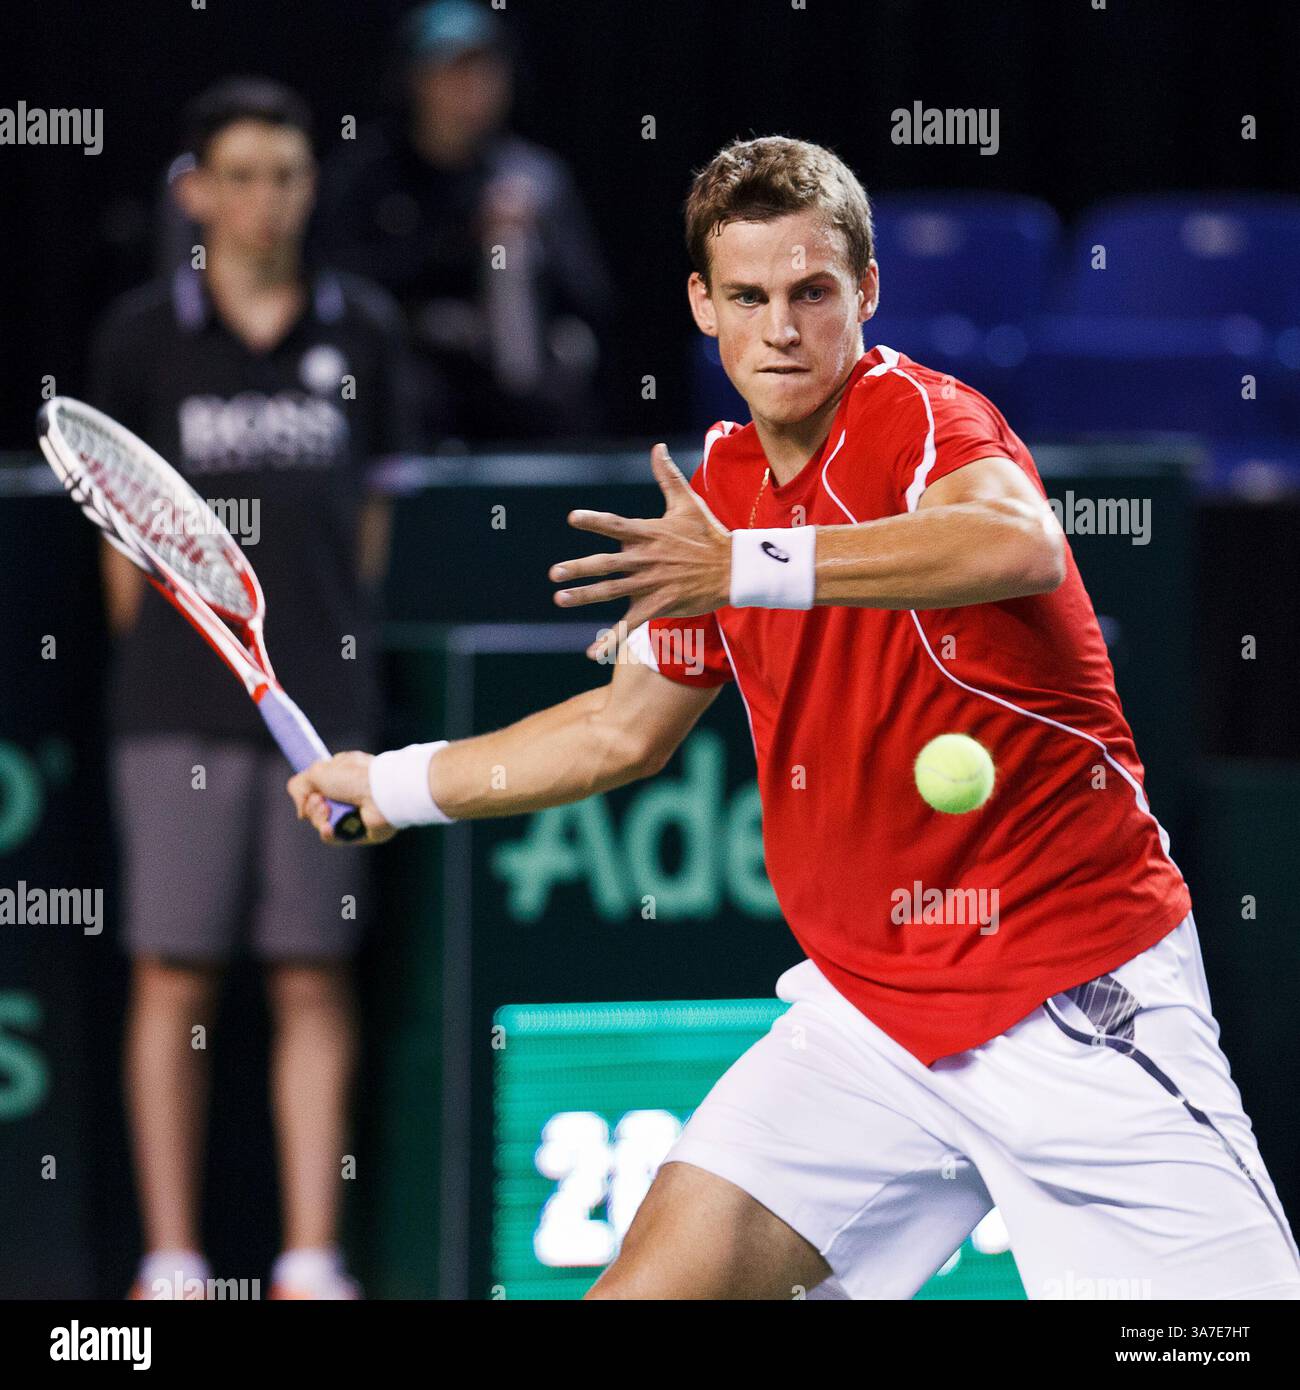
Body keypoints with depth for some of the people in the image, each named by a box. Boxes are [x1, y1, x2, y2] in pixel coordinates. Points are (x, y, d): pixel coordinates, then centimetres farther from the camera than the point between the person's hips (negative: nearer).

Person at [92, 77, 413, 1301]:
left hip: (324, 700, 2)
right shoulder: (142, 338, 2)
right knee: (175, 979, 0)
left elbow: (370, 511, 14)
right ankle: (171, 1259, 6)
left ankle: (309, 1260, 6)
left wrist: (333, 641, 11)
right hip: (180, 710, -1)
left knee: (314, 982, 2)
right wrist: (154, 660, 6)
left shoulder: (361, 330, 7)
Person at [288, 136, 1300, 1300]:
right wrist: (396, 783, 27)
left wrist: (750, 568, -44)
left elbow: (1020, 544, -39)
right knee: (653, 1286, -3)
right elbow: (628, 726, 25)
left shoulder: (924, 416, -13)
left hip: (1080, 1006, -6)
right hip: (867, 1014, 6)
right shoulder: (719, 491, 9)